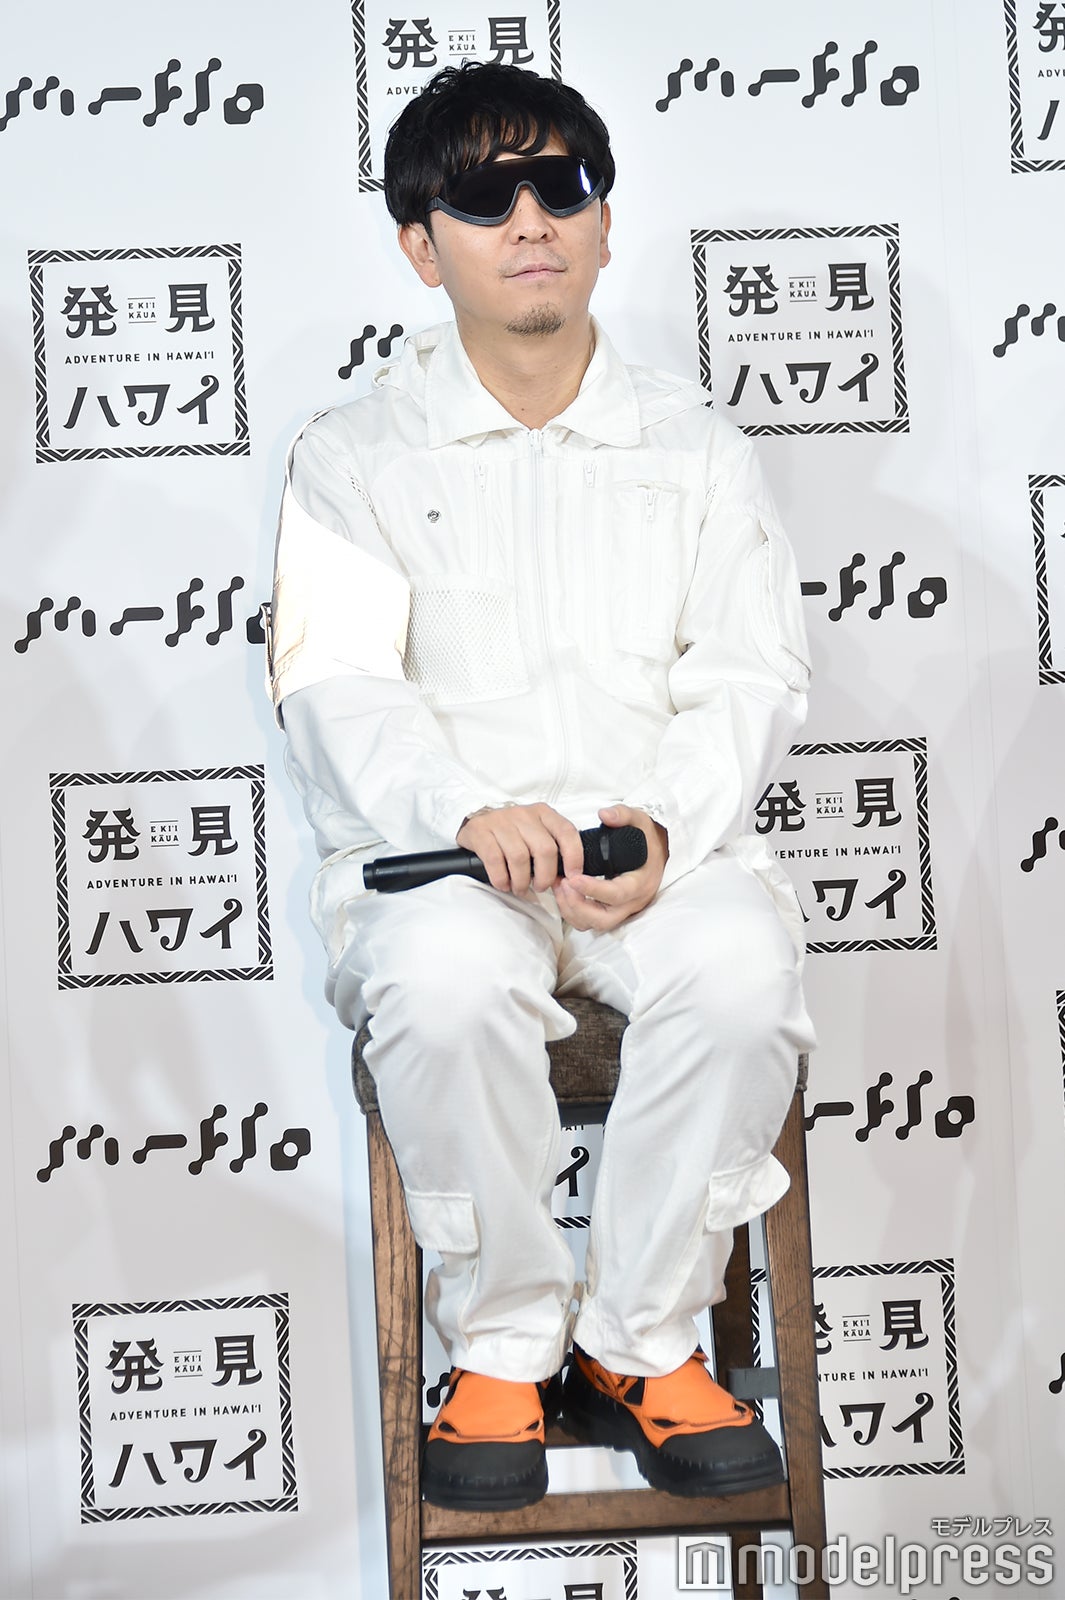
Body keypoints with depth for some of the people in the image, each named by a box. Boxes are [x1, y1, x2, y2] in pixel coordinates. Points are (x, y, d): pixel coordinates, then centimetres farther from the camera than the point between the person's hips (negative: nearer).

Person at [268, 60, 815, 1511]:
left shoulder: (695, 448, 15)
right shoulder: (357, 456, 9)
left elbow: (751, 675, 5)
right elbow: (339, 686, -4)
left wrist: (663, 825, -16)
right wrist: (469, 812, -25)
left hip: (662, 843, 2)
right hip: (438, 856, -1)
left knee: (741, 962, -31)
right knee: (446, 979, -35)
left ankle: (642, 1341, -10)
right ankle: (504, 1345, -10)